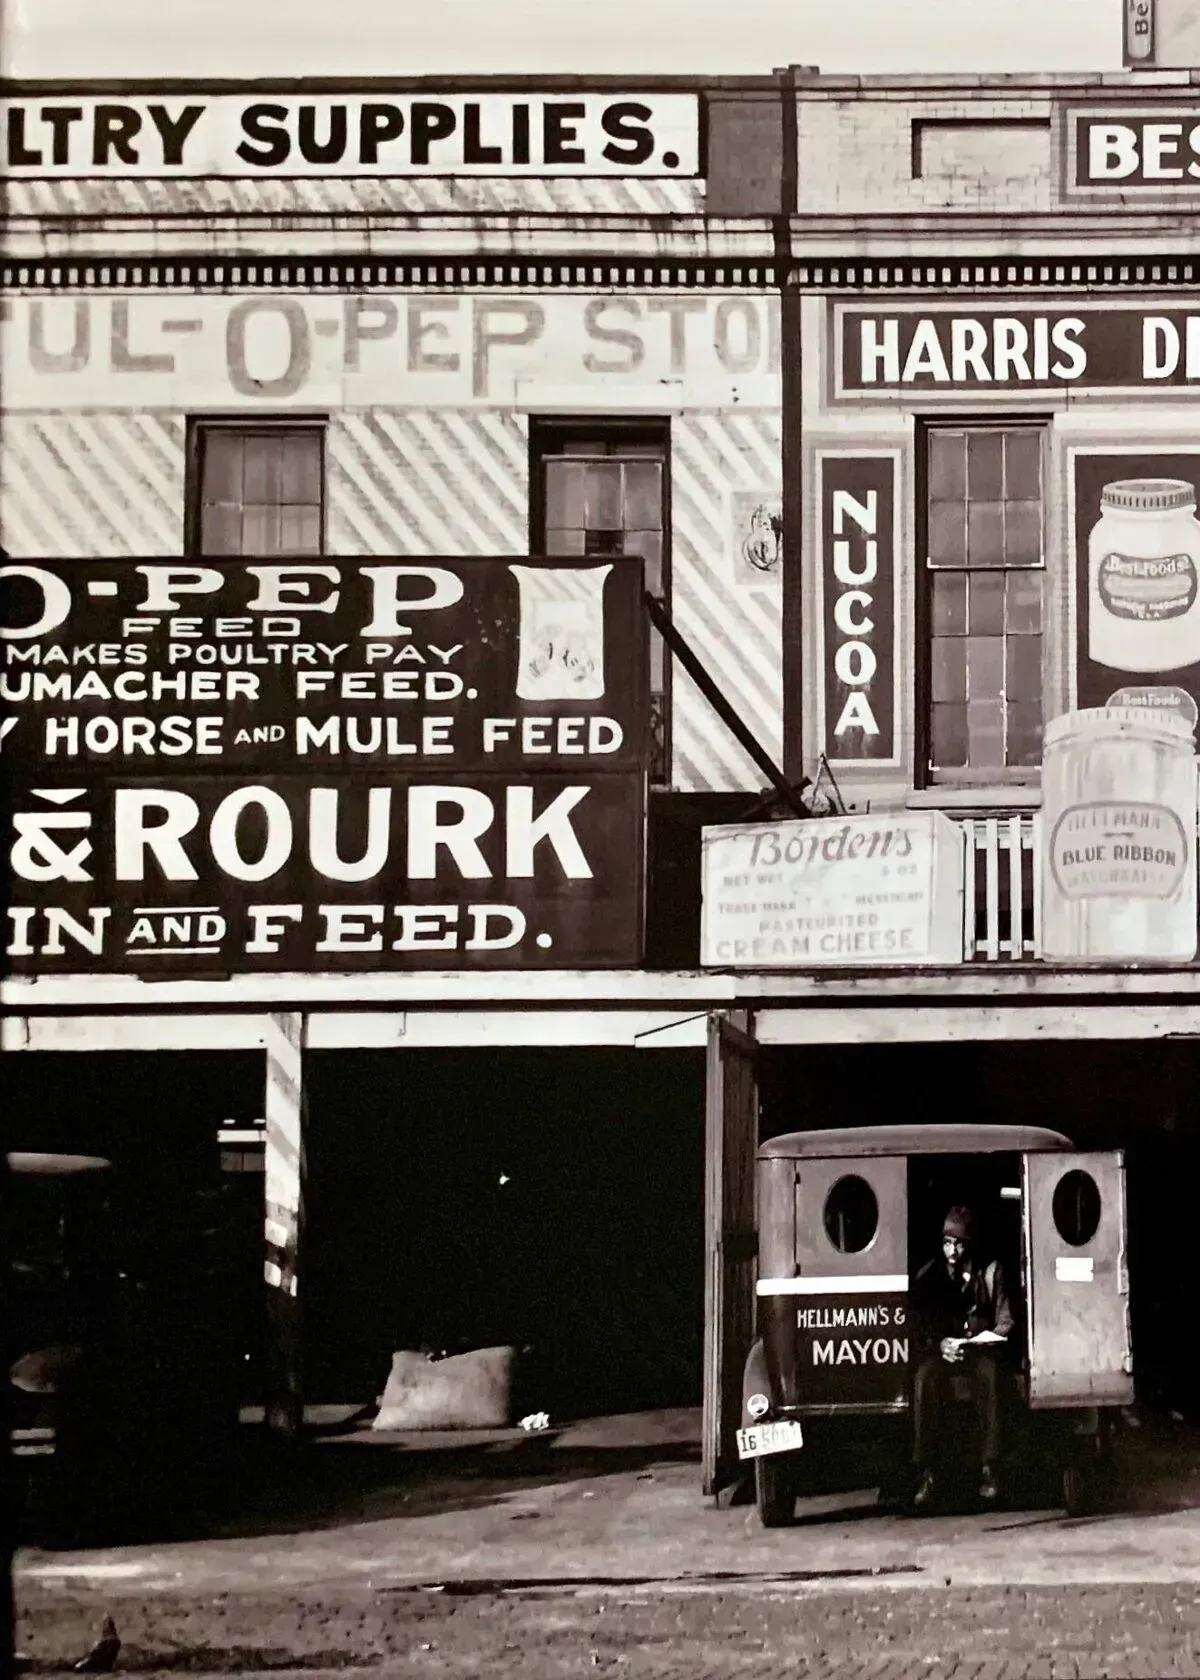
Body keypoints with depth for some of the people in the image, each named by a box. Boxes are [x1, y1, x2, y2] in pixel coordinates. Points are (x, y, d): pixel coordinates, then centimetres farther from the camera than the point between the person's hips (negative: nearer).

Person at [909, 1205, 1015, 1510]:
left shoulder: (990, 1272, 8)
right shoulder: (927, 1276, 9)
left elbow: (1005, 1321, 4)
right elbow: (917, 1327, 4)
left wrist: (987, 1339, -15)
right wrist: (939, 1344, -16)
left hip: (980, 1350, -1)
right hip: (939, 1351, 1)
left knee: (988, 1371, -38)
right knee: (925, 1377, -36)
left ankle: (989, 1469, -34)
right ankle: (925, 1473, -36)